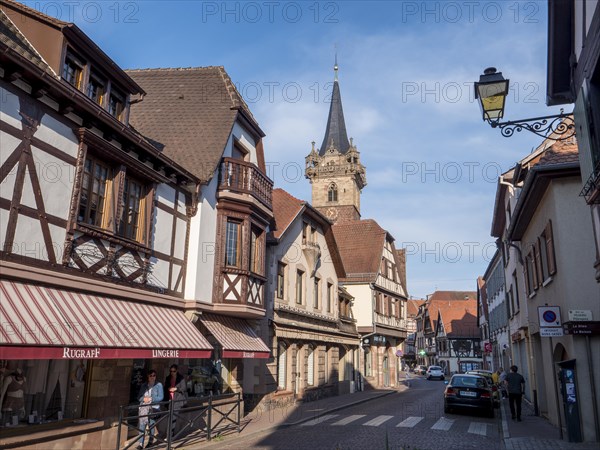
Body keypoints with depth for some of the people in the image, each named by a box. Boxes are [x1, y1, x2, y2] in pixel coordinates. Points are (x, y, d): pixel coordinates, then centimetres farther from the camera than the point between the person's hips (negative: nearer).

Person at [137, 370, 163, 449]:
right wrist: (144, 398, -8)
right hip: (143, 407, 3)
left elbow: (161, 397, -2)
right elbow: (139, 396, 13)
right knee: (141, 425, -5)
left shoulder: (159, 385, 3)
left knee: (151, 425, 0)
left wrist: (151, 399, -14)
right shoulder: (144, 385, 13)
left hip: (153, 408, -3)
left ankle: (150, 442, 16)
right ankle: (141, 443, -1)